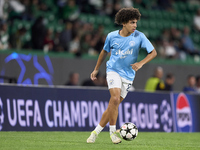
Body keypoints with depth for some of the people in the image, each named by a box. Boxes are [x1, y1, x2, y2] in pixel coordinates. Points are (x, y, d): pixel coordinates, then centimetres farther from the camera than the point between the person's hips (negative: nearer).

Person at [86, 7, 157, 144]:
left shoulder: (139, 37, -7)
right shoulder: (112, 36, -4)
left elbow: (153, 52, -5)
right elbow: (104, 52, 14)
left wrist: (140, 63, -20)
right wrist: (96, 69, 21)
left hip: (128, 75, 1)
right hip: (113, 70, -1)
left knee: (113, 105, 2)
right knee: (115, 98, -23)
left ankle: (97, 131, 15)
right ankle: (112, 132, -10)